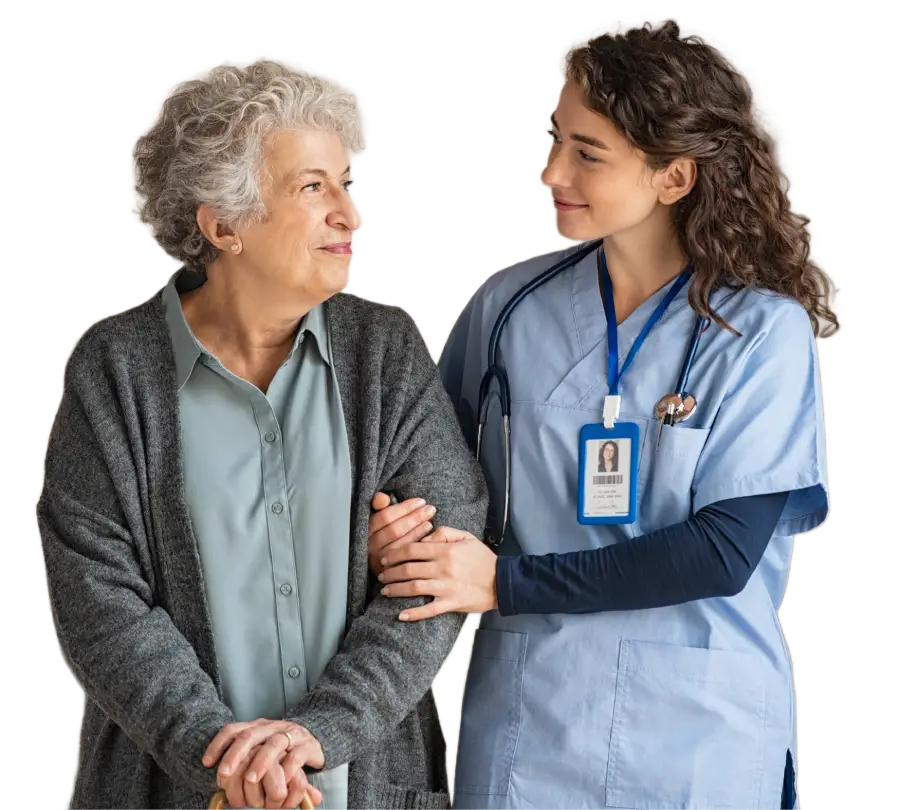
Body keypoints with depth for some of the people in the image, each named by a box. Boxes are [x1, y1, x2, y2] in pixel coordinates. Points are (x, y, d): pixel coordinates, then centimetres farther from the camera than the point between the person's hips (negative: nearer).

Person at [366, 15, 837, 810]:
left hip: (699, 733, -2)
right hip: (526, 715, 2)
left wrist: (507, 582, -16)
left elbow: (724, 551, -15)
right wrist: (397, 530, -13)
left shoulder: (765, 332, -9)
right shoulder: (510, 305, 0)